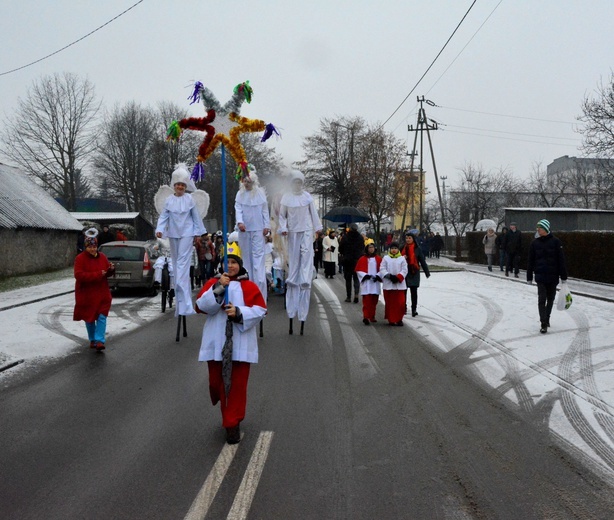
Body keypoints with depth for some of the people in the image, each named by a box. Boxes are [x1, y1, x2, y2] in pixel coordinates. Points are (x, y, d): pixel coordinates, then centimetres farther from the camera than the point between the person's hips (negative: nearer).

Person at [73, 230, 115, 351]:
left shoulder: (102, 257, 4)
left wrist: (111, 269, -12)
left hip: (101, 294, 2)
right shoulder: (80, 258, -10)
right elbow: (79, 275, -21)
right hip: (86, 295, -2)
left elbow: (108, 273, 13)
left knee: (101, 317, -9)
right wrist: (97, 274, -25)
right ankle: (92, 340, 27)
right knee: (89, 318, 12)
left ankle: (99, 340, -10)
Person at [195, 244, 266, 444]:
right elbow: (201, 306, -9)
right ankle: (228, 412, 37)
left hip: (240, 345, -2)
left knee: (237, 385, -1)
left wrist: (239, 312, -20)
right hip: (216, 343, 2)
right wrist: (218, 288, -20)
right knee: (217, 381, 11)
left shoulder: (249, 286, 2)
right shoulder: (212, 283, 6)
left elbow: (260, 310, -5)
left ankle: (233, 424, 9)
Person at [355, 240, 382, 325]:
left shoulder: (378, 259, 7)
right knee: (367, 301, -10)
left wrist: (378, 276, -6)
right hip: (366, 283, -3)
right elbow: (358, 270, -1)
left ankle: (372, 316, 19)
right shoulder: (362, 259, -1)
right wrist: (365, 276, -13)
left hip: (375, 283, 3)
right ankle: (366, 317, -13)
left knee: (374, 301, 9)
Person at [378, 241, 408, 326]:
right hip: (388, 284, 0)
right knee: (390, 303, 3)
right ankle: (391, 320, 11)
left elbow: (404, 270, 0)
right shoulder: (385, 258, 6)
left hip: (399, 284, 0)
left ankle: (399, 319, 9)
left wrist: (398, 277, -13)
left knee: (400, 302, -2)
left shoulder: (402, 258, 5)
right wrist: (389, 276, -13)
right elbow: (382, 269, 1)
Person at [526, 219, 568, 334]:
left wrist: (563, 276, -4)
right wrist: (529, 277, 5)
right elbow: (530, 261, 5)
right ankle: (544, 324, -7)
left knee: (550, 299, 14)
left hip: (553, 277, 0)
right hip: (540, 276, 0)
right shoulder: (535, 243, 2)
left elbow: (561, 260, -3)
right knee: (542, 300, -8)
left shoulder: (555, 242, -4)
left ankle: (546, 319, 33)